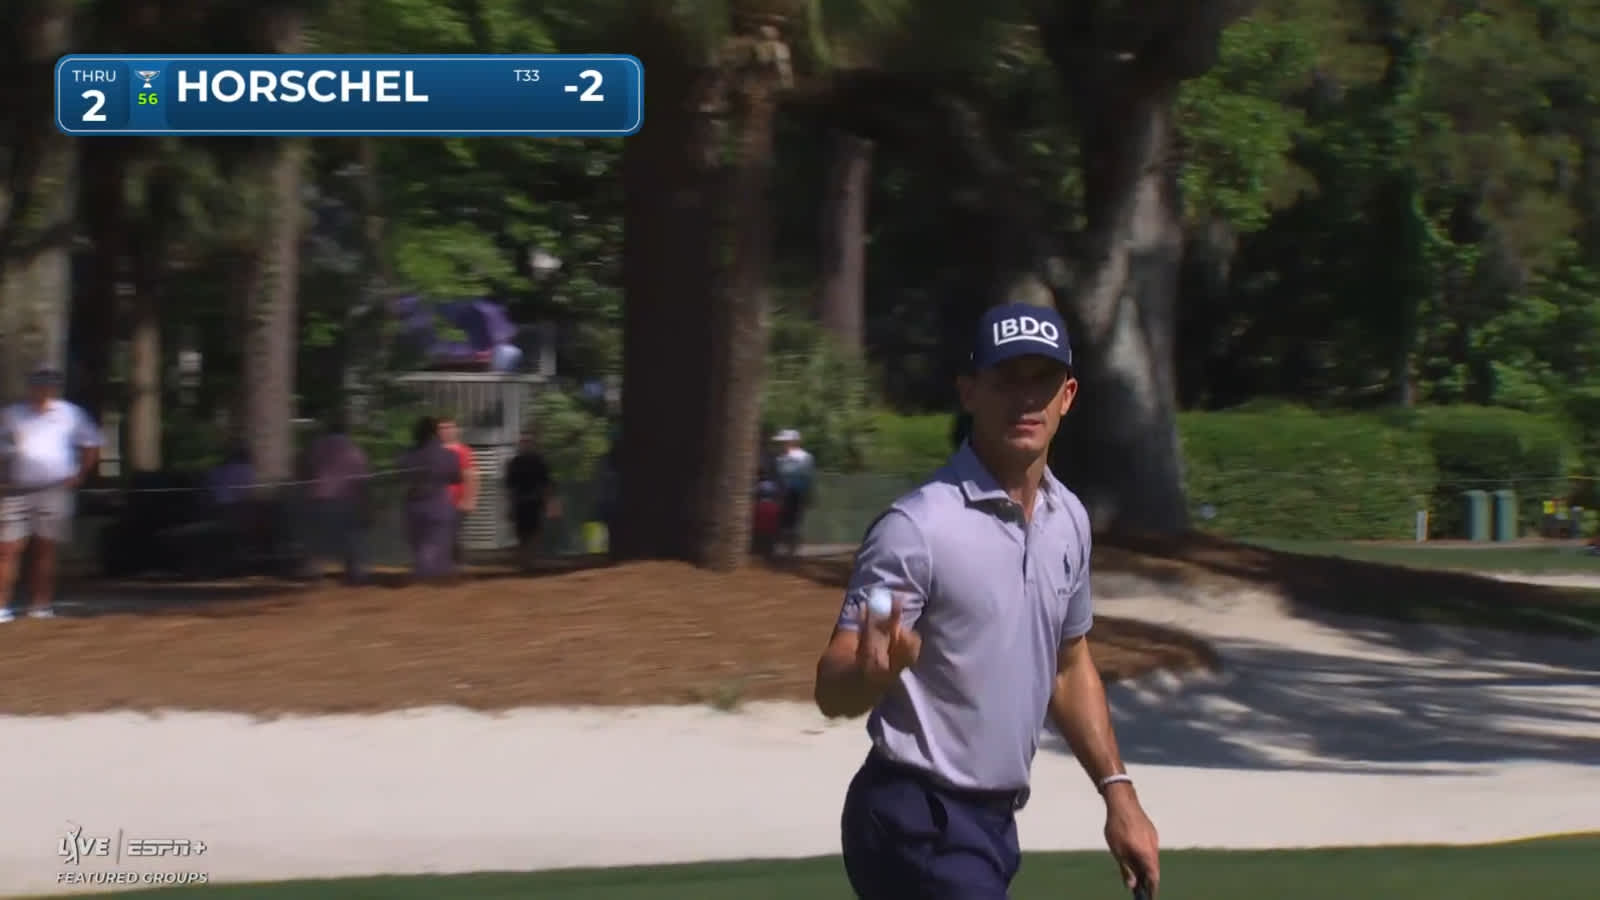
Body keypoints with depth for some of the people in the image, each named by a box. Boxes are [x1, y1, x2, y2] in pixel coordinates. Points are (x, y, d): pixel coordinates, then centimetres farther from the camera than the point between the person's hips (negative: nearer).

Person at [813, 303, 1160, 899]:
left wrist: (1117, 792, 16)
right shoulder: (918, 528, -17)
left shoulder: (1069, 520, 7)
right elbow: (832, 691, -21)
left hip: (995, 823, 8)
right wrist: (875, 670, -42)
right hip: (922, 829, -8)